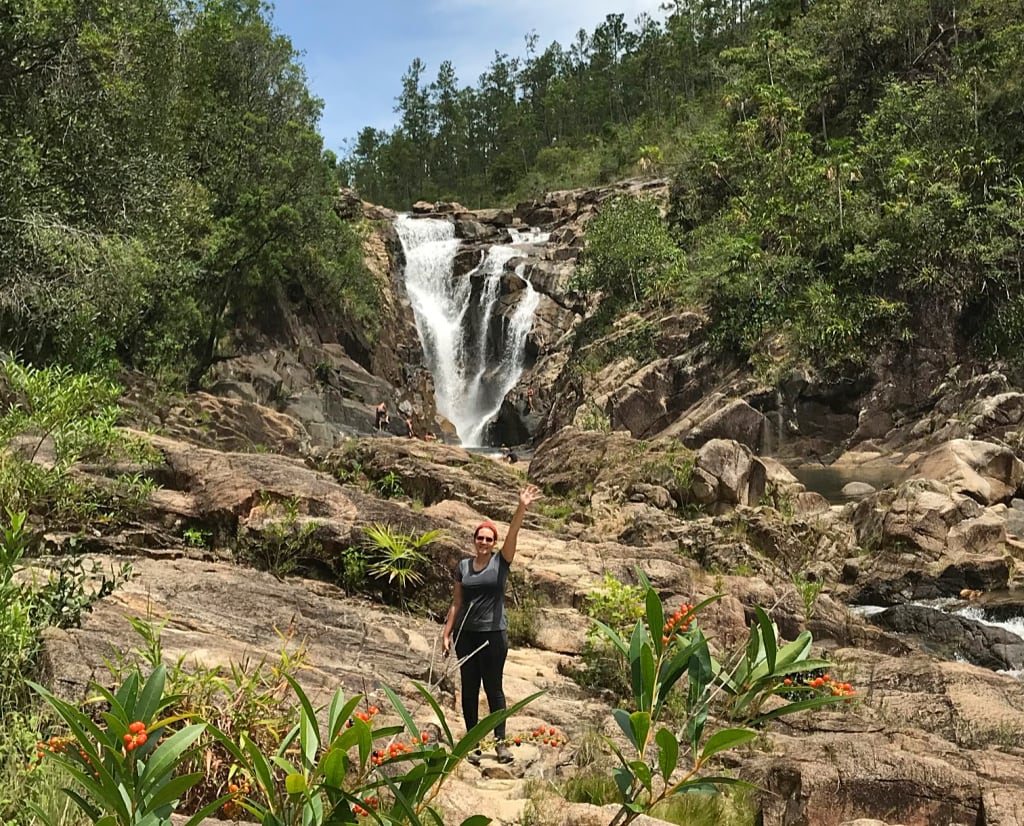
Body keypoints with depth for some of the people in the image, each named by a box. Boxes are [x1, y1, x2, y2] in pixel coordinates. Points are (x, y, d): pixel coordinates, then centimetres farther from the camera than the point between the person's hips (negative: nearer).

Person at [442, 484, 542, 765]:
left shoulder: (501, 561, -1)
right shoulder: (463, 567, 5)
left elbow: (513, 533, -16)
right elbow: (456, 603, 8)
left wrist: (522, 508, -31)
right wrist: (446, 634, 5)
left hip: (494, 633, -2)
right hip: (466, 634, 2)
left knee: (493, 687, 3)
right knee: (469, 688, 7)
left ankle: (501, 742, 12)